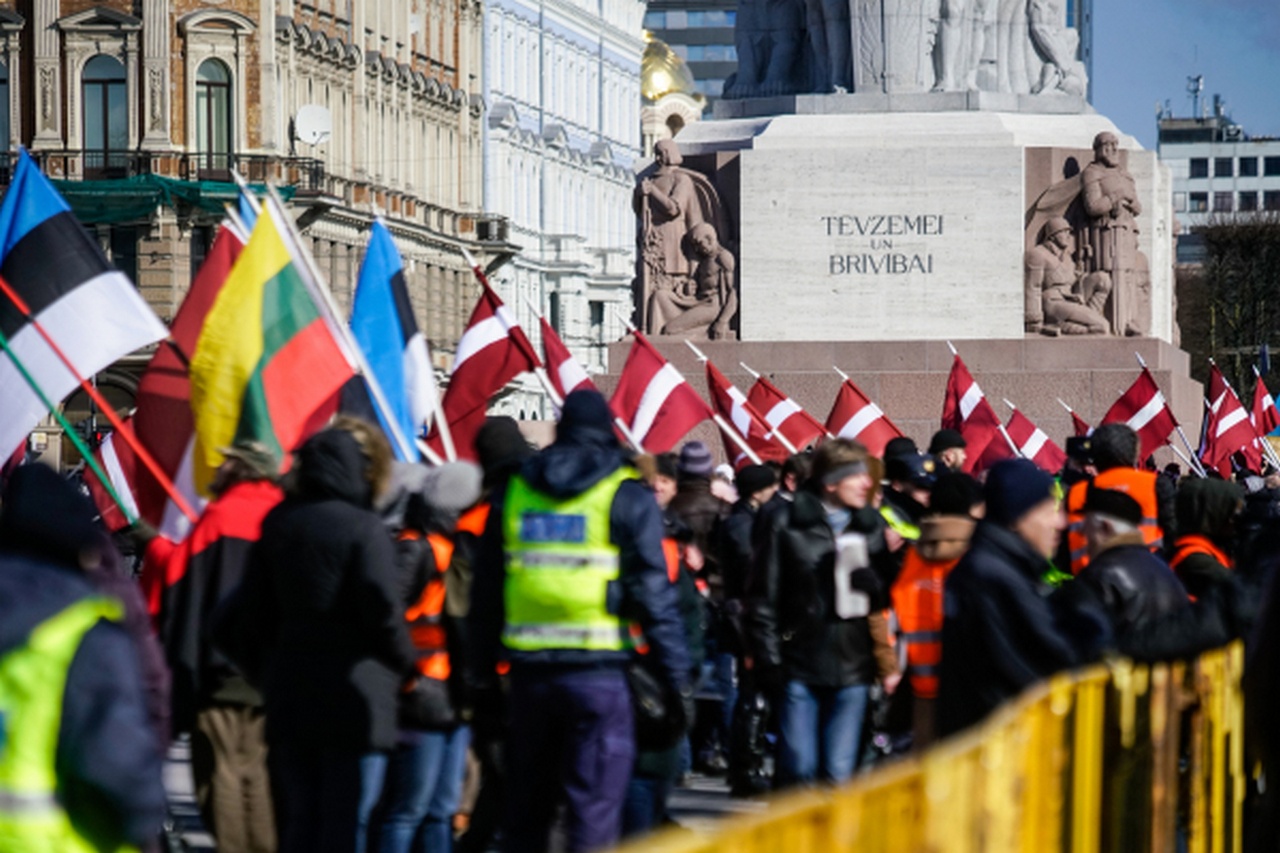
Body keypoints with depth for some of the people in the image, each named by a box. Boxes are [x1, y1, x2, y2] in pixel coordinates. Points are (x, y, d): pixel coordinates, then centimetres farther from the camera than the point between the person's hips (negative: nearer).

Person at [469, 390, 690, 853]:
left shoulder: (513, 492, 11)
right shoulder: (627, 498, -1)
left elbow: (485, 590, 12)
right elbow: (654, 594, -5)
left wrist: (484, 670, 17)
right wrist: (675, 675, -1)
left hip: (529, 670, 4)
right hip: (598, 671, -4)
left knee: (525, 810, 14)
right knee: (593, 810, -3)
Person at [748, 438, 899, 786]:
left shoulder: (871, 526, 12)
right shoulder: (785, 523, 0)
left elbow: (888, 596, 15)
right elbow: (764, 597, -1)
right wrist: (767, 659, -7)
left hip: (852, 665, 3)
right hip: (799, 665, -3)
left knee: (839, 775, 2)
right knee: (799, 770, -2)